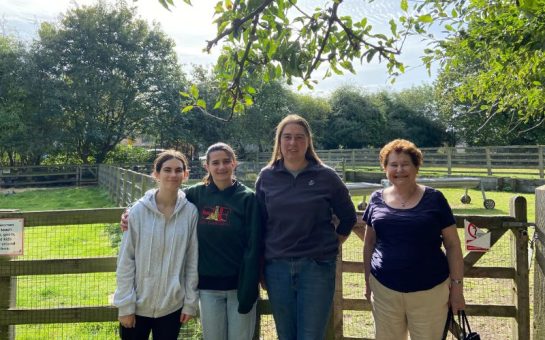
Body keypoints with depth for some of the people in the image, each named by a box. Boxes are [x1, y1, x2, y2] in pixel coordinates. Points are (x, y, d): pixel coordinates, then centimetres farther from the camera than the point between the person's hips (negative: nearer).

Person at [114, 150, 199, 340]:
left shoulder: (190, 212, -7)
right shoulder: (139, 210, -10)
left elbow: (193, 262, -2)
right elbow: (126, 260, -6)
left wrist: (190, 302, 0)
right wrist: (125, 304, -6)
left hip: (172, 306, 1)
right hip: (138, 304, 0)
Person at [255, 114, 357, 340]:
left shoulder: (326, 176, -3)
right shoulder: (266, 177, 2)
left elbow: (348, 217, 7)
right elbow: (259, 223, 7)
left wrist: (331, 246, 4)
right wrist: (261, 264, 7)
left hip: (317, 266, -2)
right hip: (277, 267, 2)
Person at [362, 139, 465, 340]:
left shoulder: (434, 199, -3)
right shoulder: (377, 199, 3)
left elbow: (453, 245, -1)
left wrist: (457, 286, -3)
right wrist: (368, 281, 10)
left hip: (429, 291, -2)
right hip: (384, 291, 2)